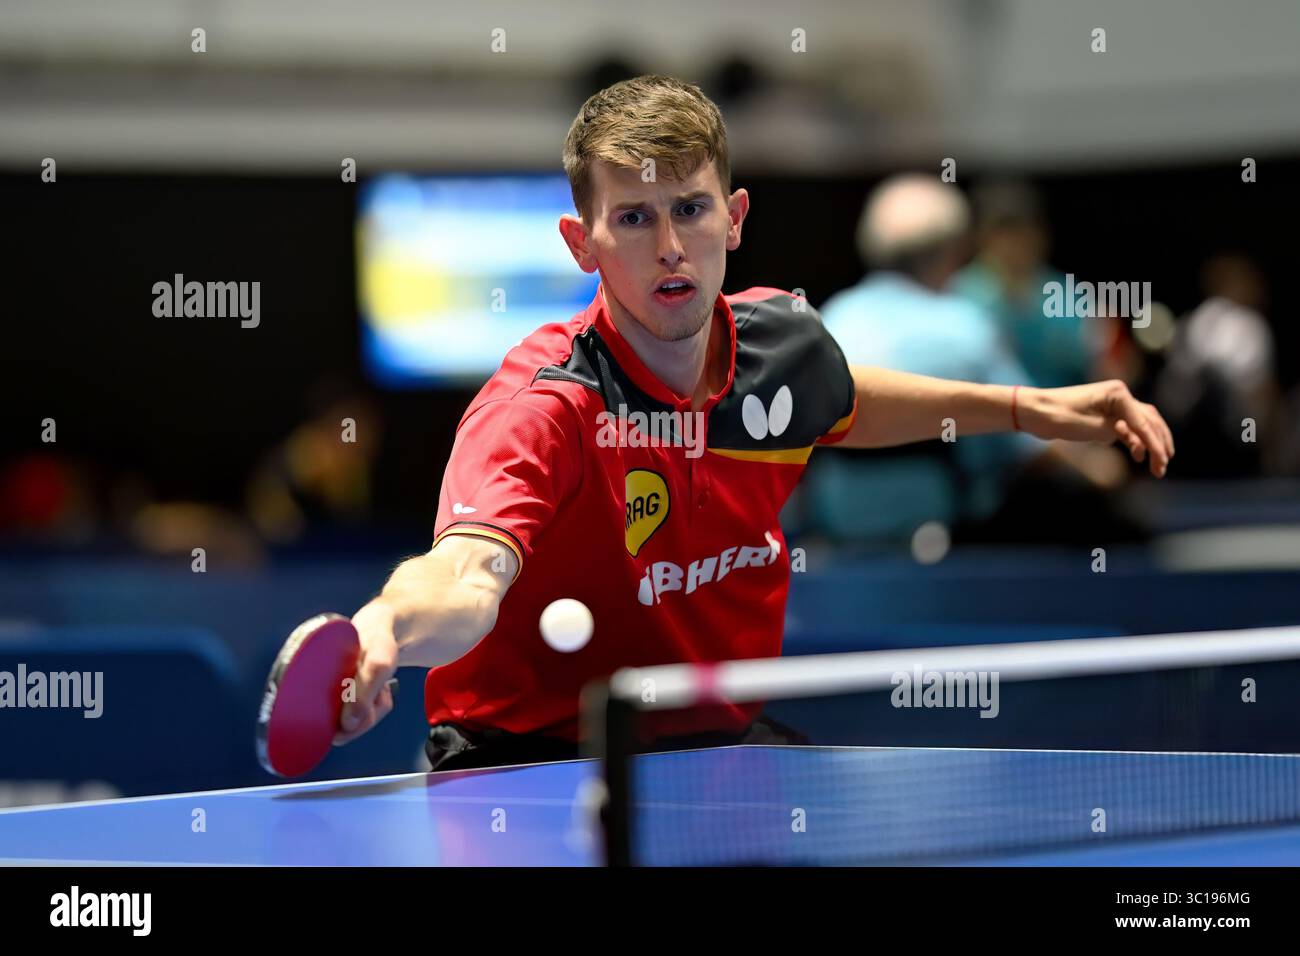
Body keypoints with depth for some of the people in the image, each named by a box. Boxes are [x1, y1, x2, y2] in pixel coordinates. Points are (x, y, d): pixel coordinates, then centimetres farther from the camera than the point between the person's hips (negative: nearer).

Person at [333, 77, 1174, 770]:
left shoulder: (786, 341, -5)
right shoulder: (543, 405, -26)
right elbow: (466, 576, -46)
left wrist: (1026, 409, 19)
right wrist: (388, 626, -68)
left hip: (721, 738, 6)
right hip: (532, 757, -6)